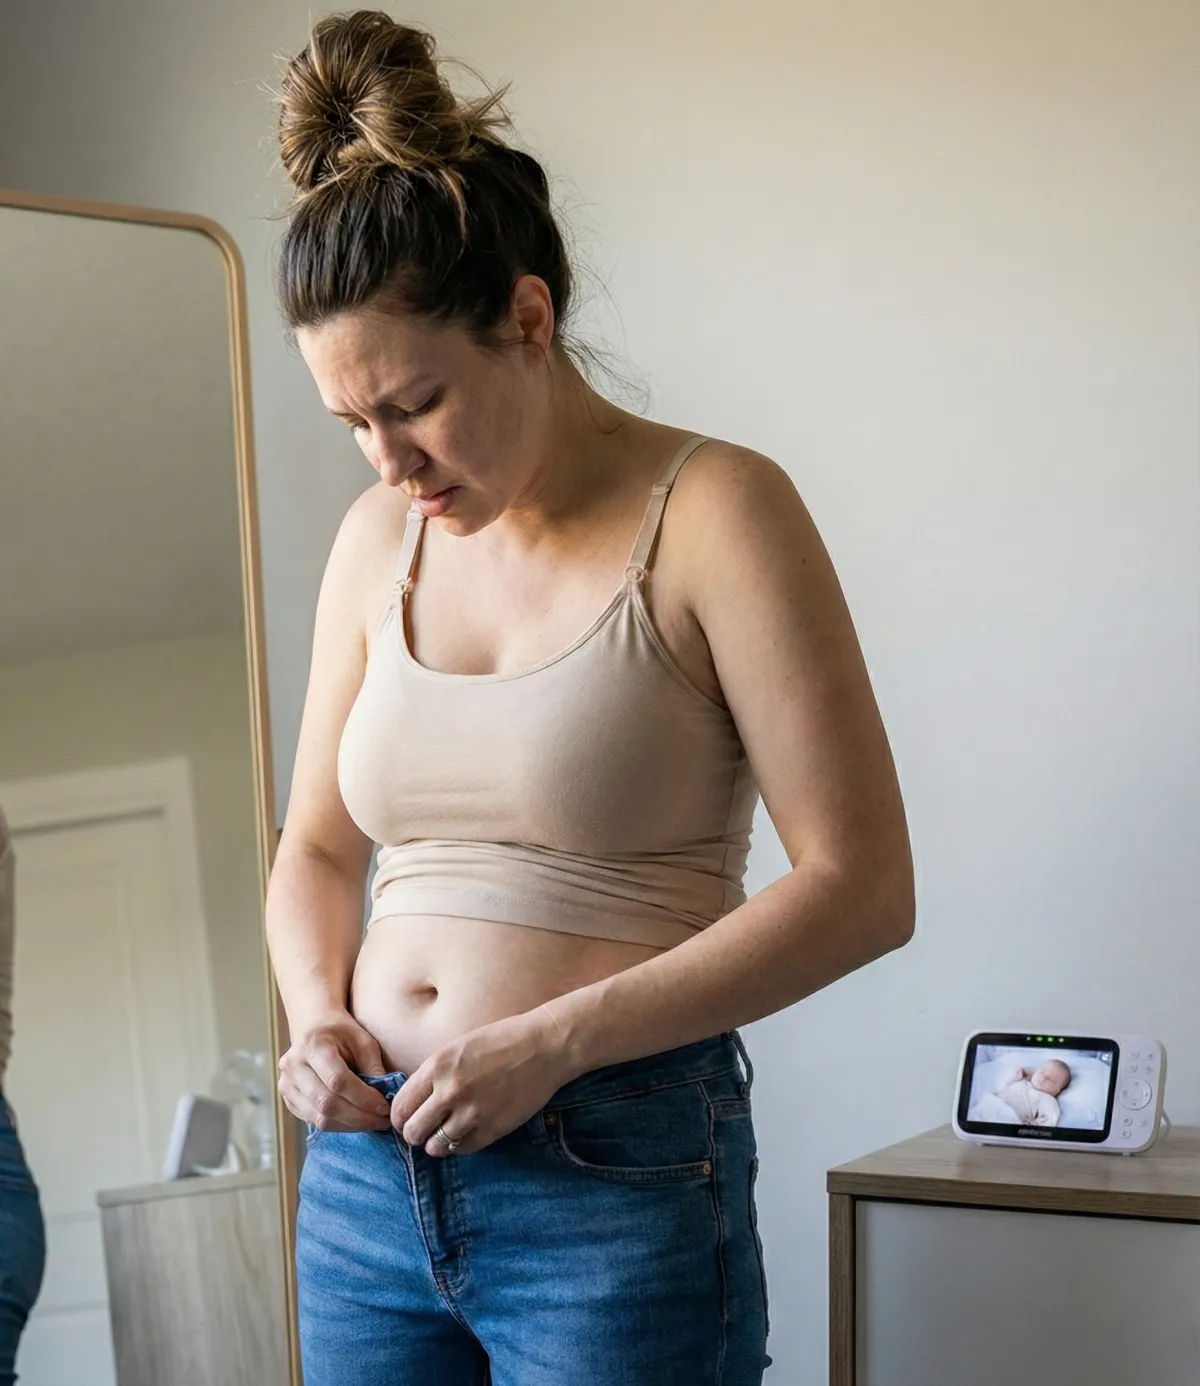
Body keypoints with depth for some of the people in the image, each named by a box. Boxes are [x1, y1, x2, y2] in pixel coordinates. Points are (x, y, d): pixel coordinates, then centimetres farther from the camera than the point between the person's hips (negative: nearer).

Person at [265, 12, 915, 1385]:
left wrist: (555, 1038, -17)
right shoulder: (378, 539, 8)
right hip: (366, 1164, 5)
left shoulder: (712, 511, -8)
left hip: (619, 1181, -5)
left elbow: (861, 882, -12)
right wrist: (315, 1013, -3)